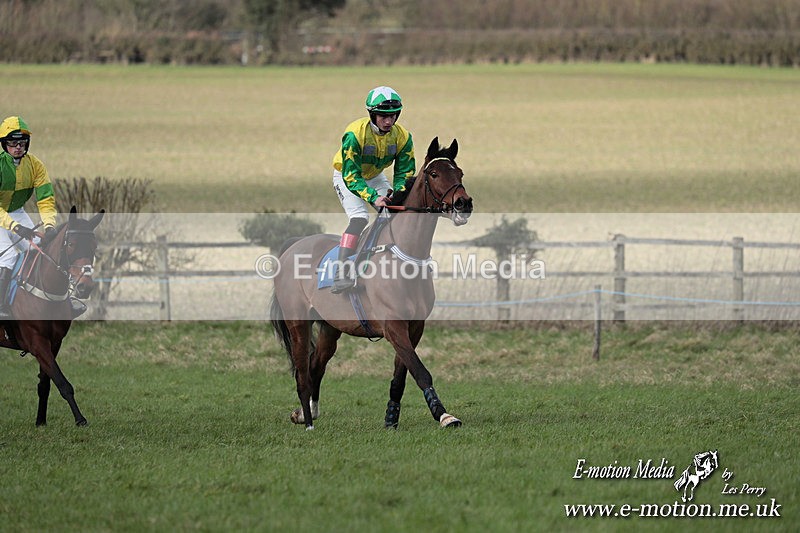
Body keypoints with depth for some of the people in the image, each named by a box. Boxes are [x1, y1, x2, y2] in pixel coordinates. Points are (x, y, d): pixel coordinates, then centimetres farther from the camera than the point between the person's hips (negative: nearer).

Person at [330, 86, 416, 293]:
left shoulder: (402, 136, -18)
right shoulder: (355, 134, -33)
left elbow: (405, 173, -11)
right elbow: (351, 176, -34)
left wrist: (398, 195, -31)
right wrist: (373, 198, -46)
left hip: (375, 177, 5)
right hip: (347, 177, -5)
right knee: (359, 218, -27)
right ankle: (342, 274, -34)